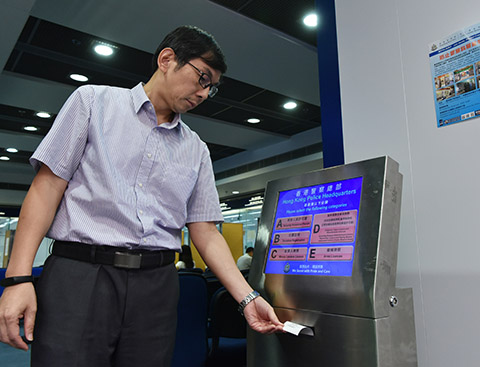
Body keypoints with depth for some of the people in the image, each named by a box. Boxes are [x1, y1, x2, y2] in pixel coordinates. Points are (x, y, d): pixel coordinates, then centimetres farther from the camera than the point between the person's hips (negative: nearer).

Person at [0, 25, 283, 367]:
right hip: (80, 274, -3)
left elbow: (205, 231, 11)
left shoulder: (196, 150, 13)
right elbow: (48, 185, 0)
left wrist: (247, 297, 3)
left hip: (156, 285, 4)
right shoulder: (94, 100, 5)